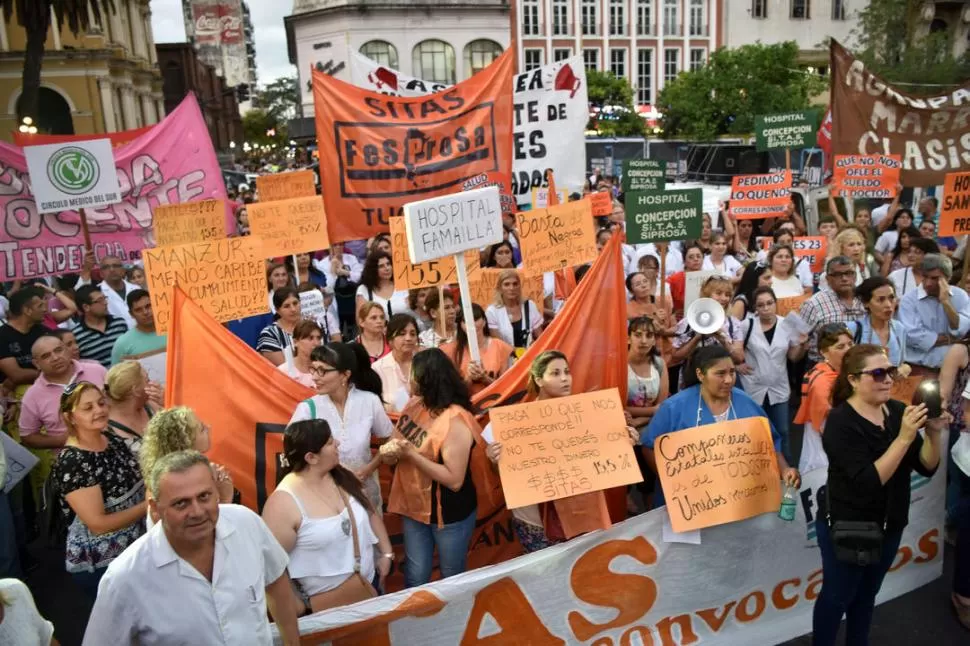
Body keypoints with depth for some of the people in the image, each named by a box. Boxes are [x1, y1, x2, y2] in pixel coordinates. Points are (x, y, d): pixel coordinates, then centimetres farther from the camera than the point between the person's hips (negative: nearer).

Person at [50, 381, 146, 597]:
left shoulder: (114, 440, 1)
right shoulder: (71, 463, -21)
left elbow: (135, 482, 13)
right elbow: (98, 524, -23)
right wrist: (148, 505, -19)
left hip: (136, 548, 7)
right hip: (100, 565, -7)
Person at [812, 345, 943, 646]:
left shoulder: (898, 411, -6)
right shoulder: (841, 421, -22)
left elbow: (927, 467, -3)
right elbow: (869, 481, -29)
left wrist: (933, 433, -21)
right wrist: (904, 438, -34)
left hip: (889, 527, 5)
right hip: (846, 528, -5)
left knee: (867, 594, 23)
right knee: (836, 597, 12)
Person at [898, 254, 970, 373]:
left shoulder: (960, 296, 6)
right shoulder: (909, 300, -5)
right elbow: (912, 336, -17)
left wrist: (945, 302, -11)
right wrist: (950, 338, -7)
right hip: (920, 366, -3)